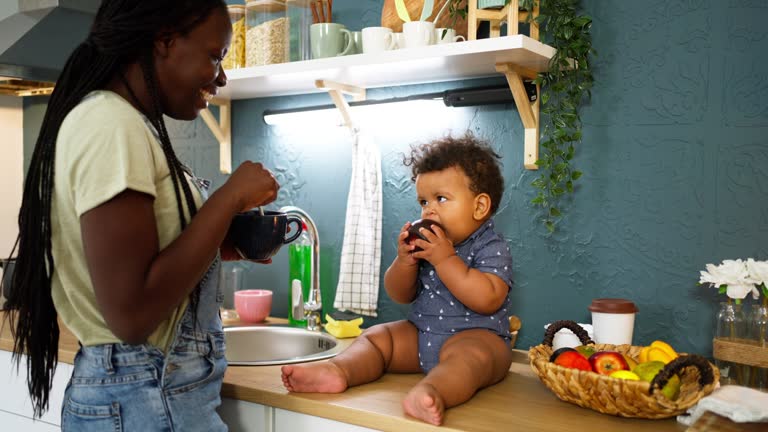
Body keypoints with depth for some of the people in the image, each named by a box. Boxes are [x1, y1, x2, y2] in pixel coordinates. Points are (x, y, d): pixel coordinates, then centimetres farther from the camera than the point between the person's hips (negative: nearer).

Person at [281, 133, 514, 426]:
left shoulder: (492, 248, -10)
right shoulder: (427, 243, 8)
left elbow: (487, 300, -27)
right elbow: (399, 295, 9)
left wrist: (444, 259, -26)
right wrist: (405, 260, -12)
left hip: (477, 335, -7)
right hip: (420, 333, 7)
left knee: (470, 354, -37)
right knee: (376, 337, -5)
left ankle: (432, 392, -64)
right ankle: (338, 371, -30)